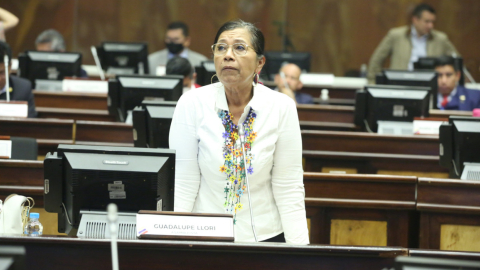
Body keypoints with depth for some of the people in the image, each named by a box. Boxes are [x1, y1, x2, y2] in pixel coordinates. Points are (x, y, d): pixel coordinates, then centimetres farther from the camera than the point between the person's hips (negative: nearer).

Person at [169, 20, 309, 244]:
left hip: (265, 235, 1)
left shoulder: (281, 108, -3)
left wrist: (299, 250, -9)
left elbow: (288, 188, -2)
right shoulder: (192, 104, -5)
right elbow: (183, 184, -5)